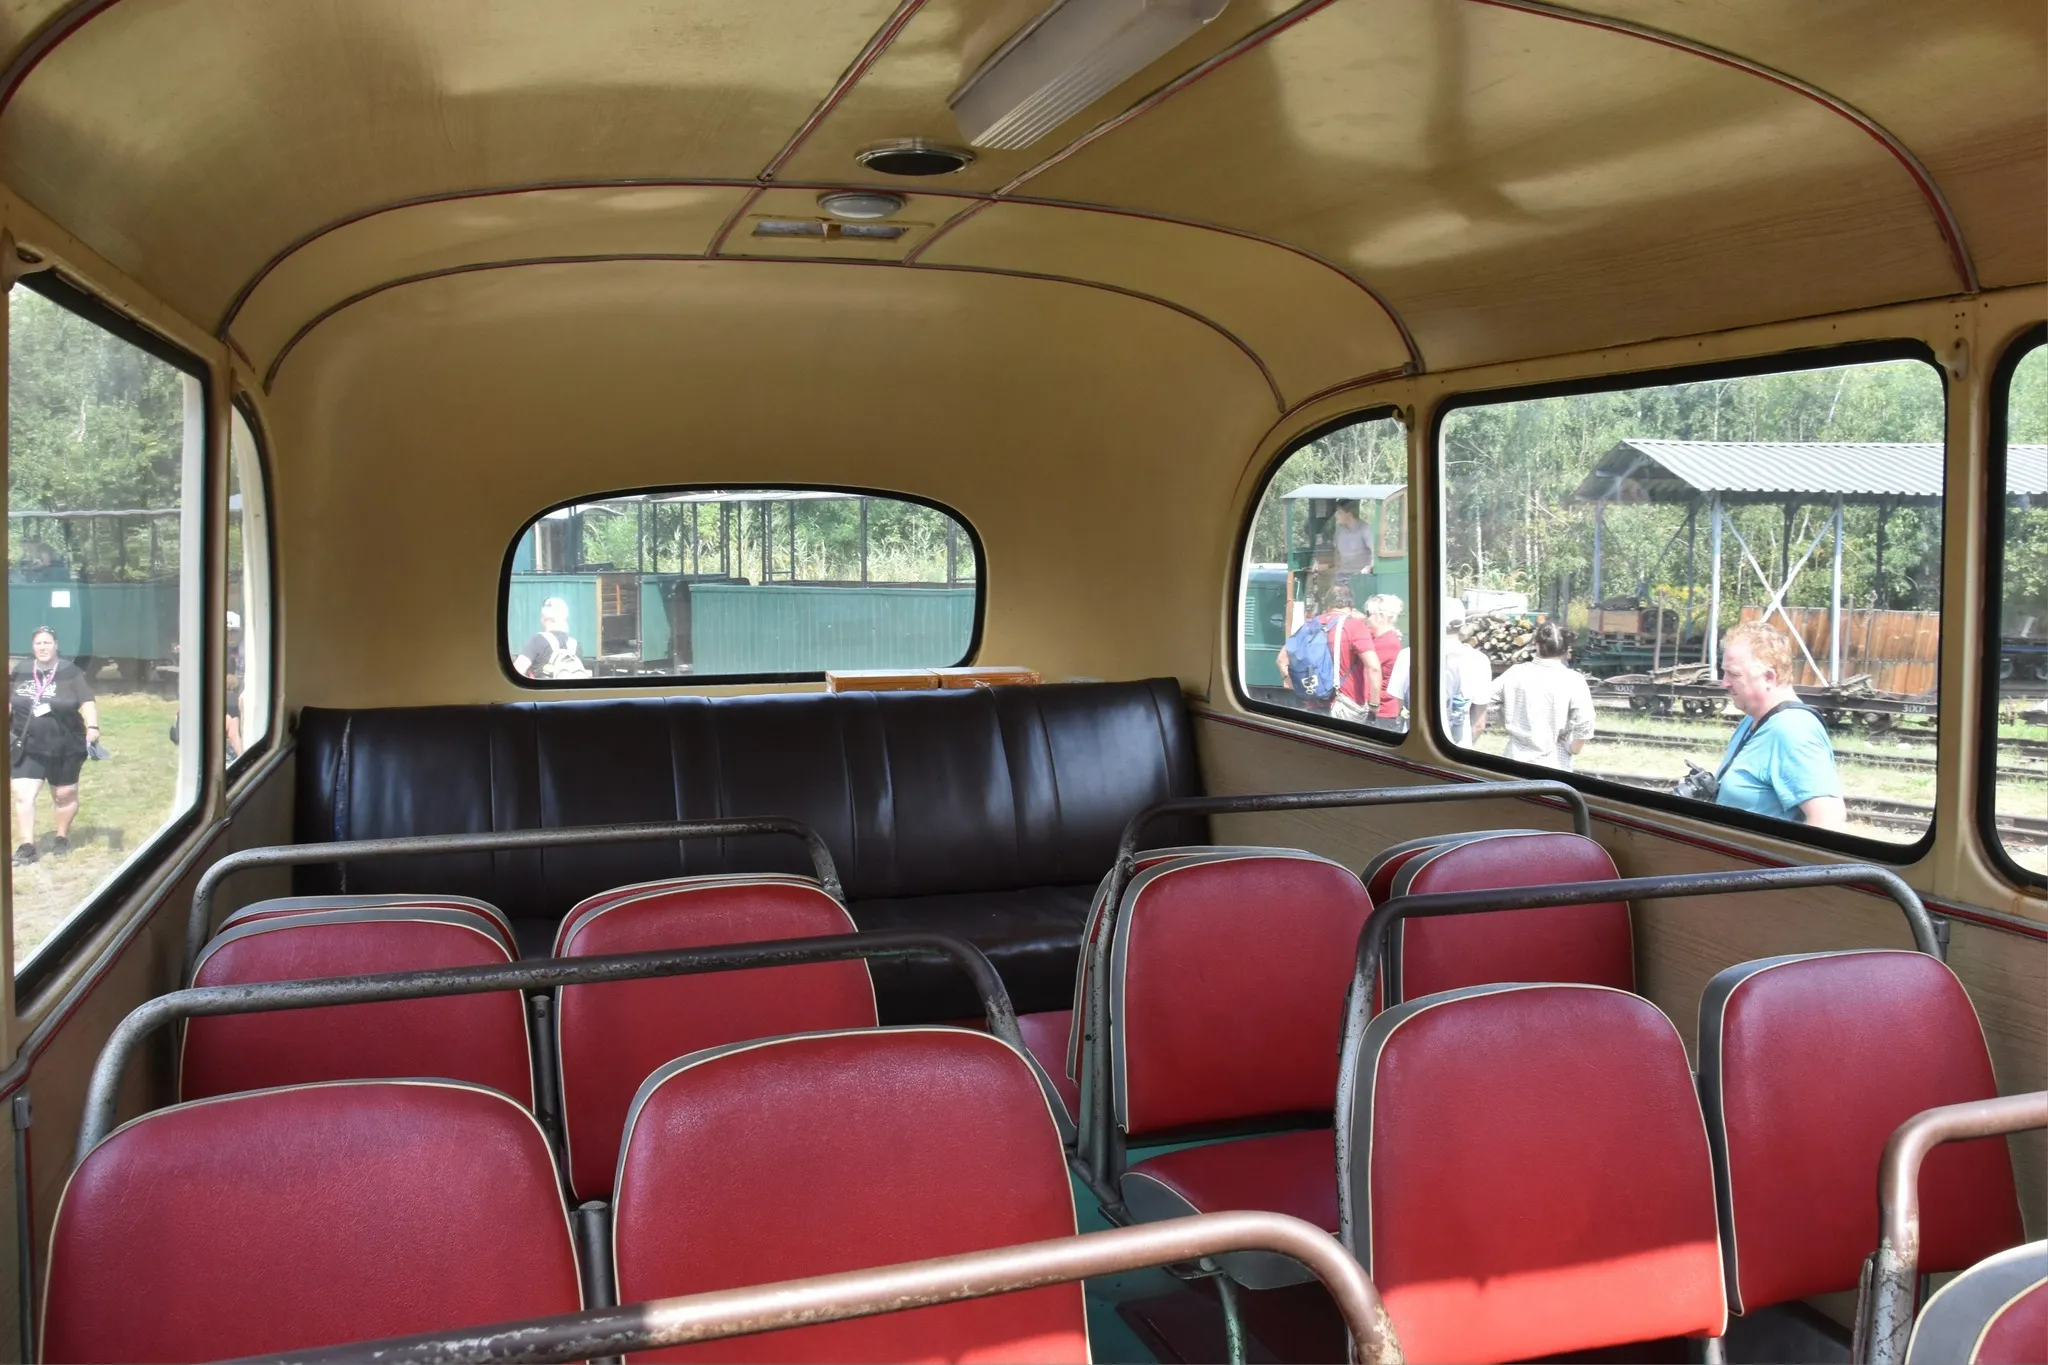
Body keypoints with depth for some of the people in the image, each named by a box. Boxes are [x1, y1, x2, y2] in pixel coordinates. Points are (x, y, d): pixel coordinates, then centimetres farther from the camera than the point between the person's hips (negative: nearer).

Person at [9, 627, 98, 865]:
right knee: (23, 795, -7)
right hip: (27, 747, 2)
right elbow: (8, 702, 17)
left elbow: (87, 703, -17)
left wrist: (92, 727, -32)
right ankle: (26, 846, -3)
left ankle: (63, 837, 33)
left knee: (64, 794, 12)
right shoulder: (20, 671, 5)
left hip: (64, 748, -2)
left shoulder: (71, 673, -8)